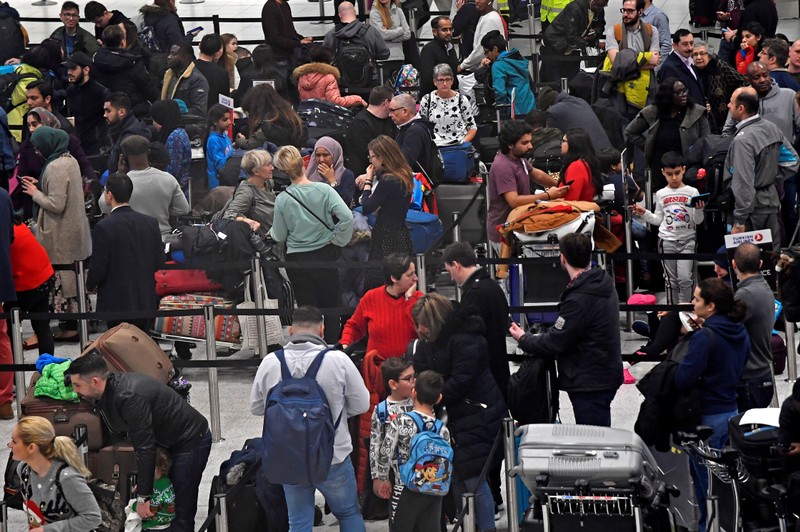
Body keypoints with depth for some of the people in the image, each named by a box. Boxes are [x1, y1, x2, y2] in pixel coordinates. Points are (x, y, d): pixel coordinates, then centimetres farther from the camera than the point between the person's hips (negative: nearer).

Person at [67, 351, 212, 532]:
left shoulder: (130, 398, -31)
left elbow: (145, 448, -28)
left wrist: (143, 496, -23)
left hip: (192, 442, -10)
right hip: (169, 441, 10)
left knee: (181, 513, -13)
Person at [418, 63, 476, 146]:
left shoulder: (462, 100, 7)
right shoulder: (426, 100, 8)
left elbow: (472, 127, 13)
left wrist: (463, 142, -4)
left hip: (457, 145, 0)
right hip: (435, 146, 0)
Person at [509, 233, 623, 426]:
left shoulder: (579, 299, -23)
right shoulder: (604, 285, 8)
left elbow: (555, 343, -18)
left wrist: (523, 338, 0)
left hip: (589, 382, -10)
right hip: (605, 376, 10)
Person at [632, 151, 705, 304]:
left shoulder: (692, 192, 0)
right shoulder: (661, 194, 7)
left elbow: (698, 221, 0)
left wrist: (699, 210, -20)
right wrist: (644, 214, 0)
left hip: (687, 240, -2)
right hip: (667, 240, 2)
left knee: (685, 278, -13)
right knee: (671, 279, 7)